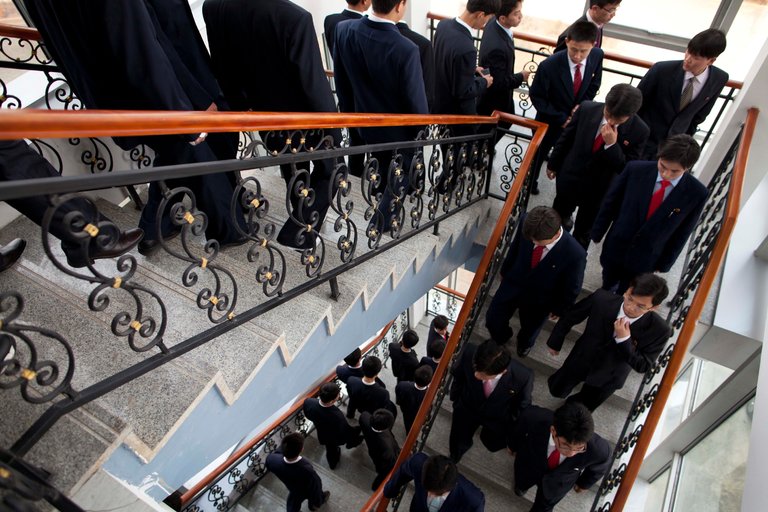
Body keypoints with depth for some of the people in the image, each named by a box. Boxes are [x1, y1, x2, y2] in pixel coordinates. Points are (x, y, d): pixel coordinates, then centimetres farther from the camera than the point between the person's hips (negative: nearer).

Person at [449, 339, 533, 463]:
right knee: (457, 446, 21)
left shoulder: (522, 376, -41)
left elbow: (522, 403, -16)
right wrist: (455, 398, 5)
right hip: (467, 409, 1)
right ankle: (453, 459, 57)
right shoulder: (469, 353, -39)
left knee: (493, 444, 27)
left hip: (497, 419, 0)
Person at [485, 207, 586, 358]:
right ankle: (500, 339, 54)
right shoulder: (526, 222, -30)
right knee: (492, 321, 15)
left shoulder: (575, 254, -37)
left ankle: (525, 343, 66)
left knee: (529, 330, 26)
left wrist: (558, 309, 0)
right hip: (513, 283, 2)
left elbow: (571, 288, -16)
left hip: (539, 300, -2)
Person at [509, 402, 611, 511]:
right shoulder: (533, 418, -42)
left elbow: (600, 467, -14)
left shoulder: (598, 449, -41)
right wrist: (514, 446, 6)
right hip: (529, 465, 0)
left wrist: (584, 483, 6)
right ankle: (522, 486, 68)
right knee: (520, 488, 34)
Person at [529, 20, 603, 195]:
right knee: (537, 156, 19)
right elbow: (537, 97, -18)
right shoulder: (549, 66, -31)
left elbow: (594, 84, 2)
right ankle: (529, 185, 45)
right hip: (549, 122, -3)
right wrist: (561, 118, -19)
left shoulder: (597, 56, -16)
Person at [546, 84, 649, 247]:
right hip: (569, 177, 2)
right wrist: (553, 164, 7)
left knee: (583, 233, 21)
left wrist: (612, 144, -34)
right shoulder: (587, 108, -20)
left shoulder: (639, 130, -22)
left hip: (599, 189, -1)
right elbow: (566, 137, -4)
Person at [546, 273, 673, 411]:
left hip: (607, 377, 0)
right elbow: (570, 317, -11)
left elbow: (643, 366, -20)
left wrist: (624, 340, -37)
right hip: (581, 360, 1)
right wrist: (555, 342, 2)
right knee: (557, 391, 23)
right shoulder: (602, 299, -30)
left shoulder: (659, 330, -30)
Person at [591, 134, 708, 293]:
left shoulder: (697, 193, -17)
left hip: (645, 261, -1)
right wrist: (597, 232, 2)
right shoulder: (635, 169, -18)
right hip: (615, 247, 1)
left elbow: (682, 233, -5)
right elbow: (610, 201, -5)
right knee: (607, 288, 23)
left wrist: (665, 263, 3)